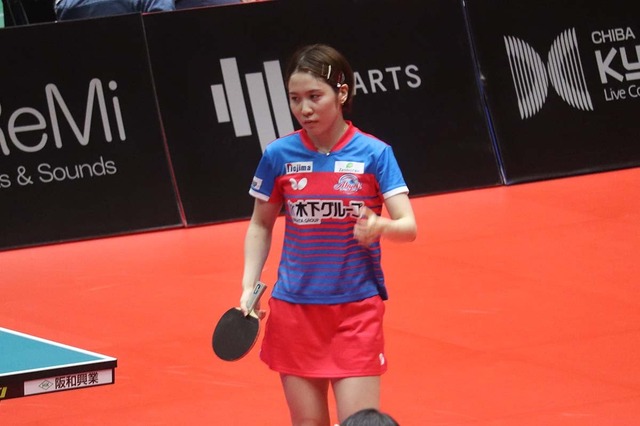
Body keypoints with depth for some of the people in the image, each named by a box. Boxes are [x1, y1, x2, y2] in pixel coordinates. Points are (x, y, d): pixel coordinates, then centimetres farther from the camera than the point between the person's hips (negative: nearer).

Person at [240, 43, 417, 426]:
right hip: (295, 307, 2)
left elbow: (408, 227, -11)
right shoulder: (279, 155, -1)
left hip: (357, 310, -2)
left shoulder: (374, 154, -7)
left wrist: (379, 226, -33)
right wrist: (249, 287, 1)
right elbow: (260, 226, 12)